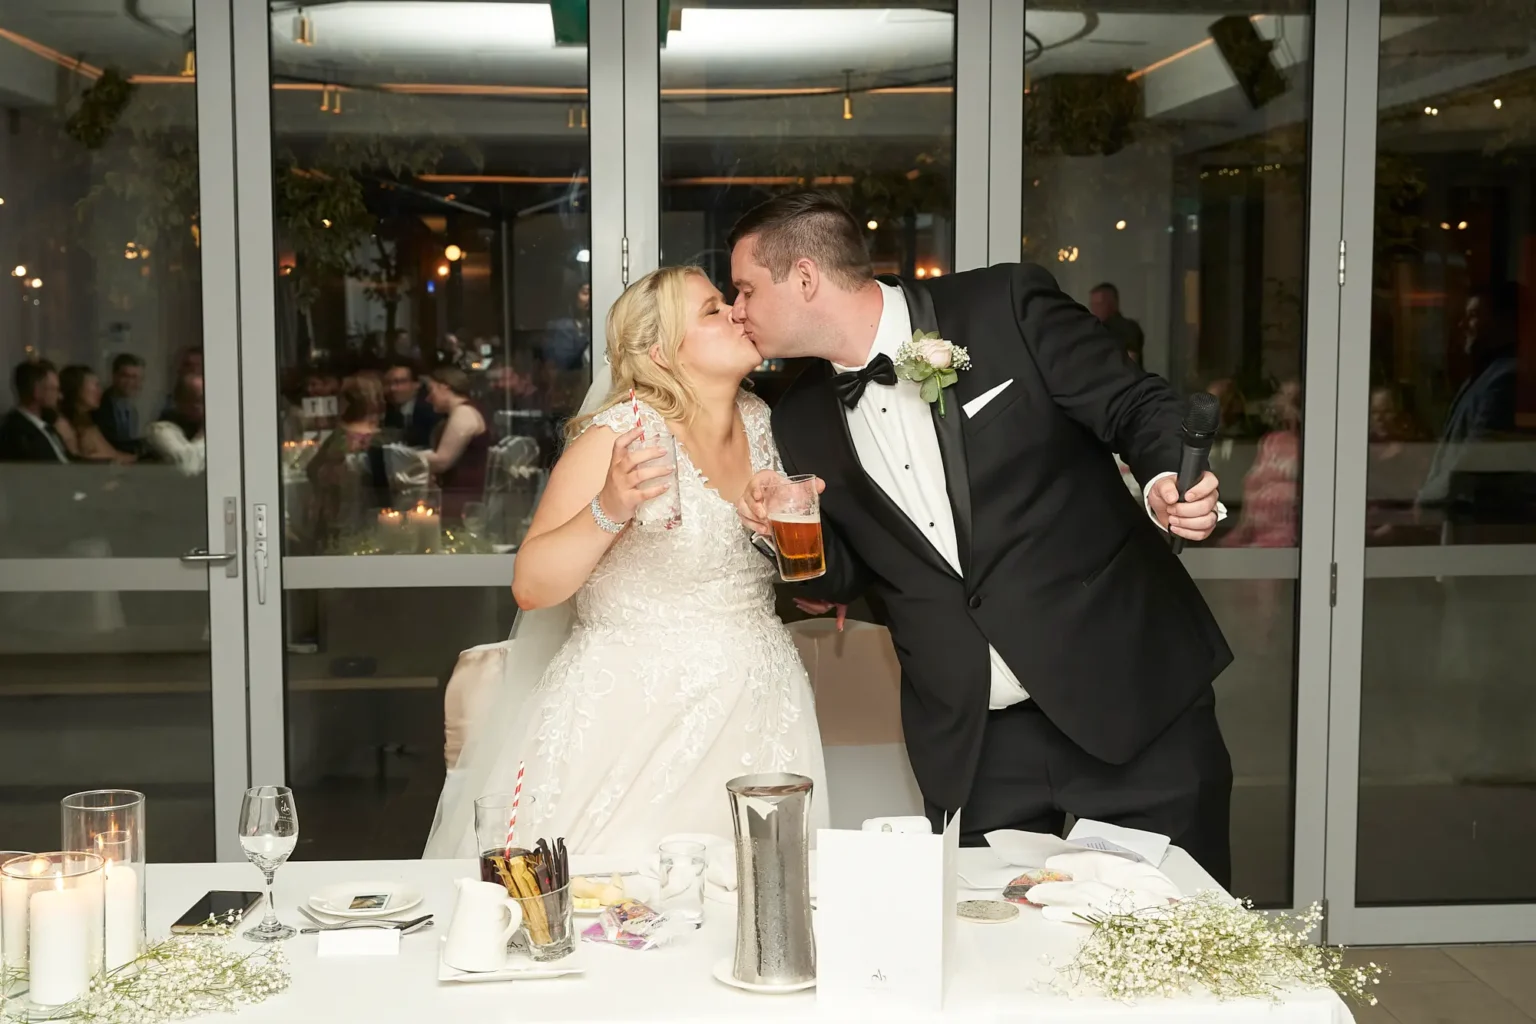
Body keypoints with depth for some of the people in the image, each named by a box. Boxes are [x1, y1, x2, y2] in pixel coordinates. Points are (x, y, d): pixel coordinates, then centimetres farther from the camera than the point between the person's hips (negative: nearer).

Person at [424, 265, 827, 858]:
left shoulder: (758, 420, 8)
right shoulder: (621, 433, -12)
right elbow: (531, 586, -15)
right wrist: (609, 510, -28)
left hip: (756, 709, 6)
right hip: (637, 717, -5)